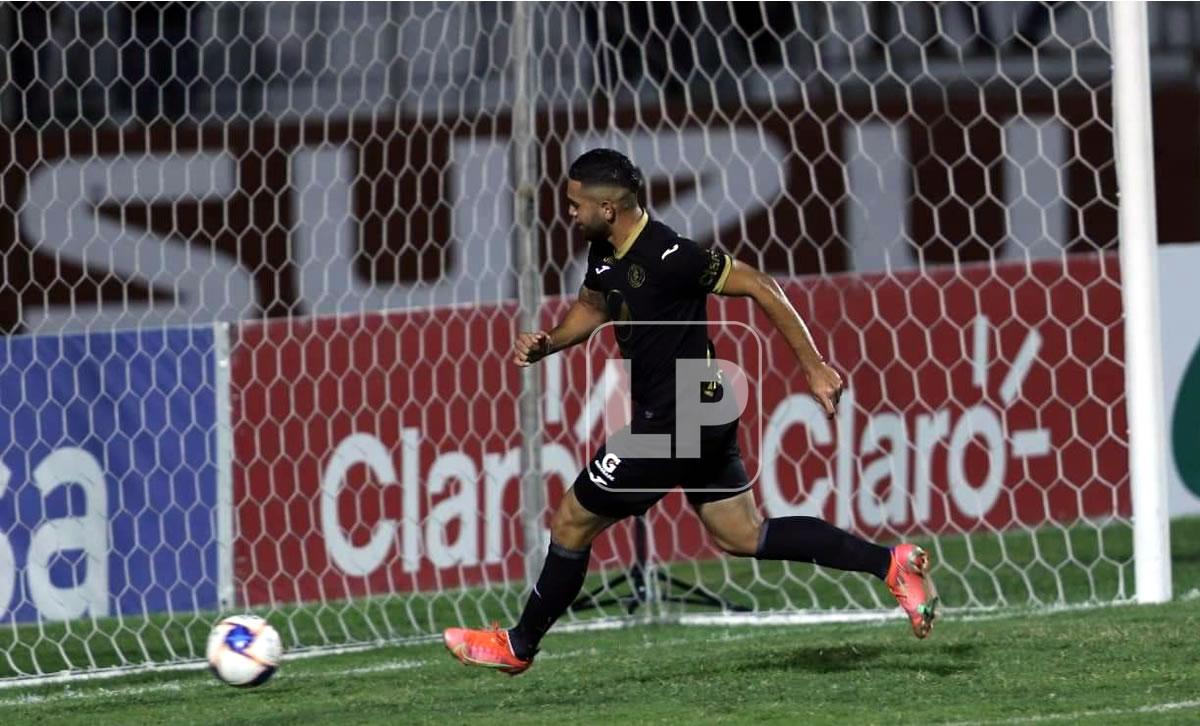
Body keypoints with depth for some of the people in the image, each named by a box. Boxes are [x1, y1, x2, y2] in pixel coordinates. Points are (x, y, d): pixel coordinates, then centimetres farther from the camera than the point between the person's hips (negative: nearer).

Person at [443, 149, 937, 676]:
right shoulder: (605, 254, 4)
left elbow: (760, 287, -20)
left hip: (673, 424, -10)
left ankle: (519, 646, 20)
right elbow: (592, 306, 24)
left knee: (572, 522, 4)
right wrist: (546, 344, 4)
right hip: (702, 417, 10)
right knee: (745, 537, 13)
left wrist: (813, 367, -19)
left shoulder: (667, 257, -24)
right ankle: (889, 564, 9)